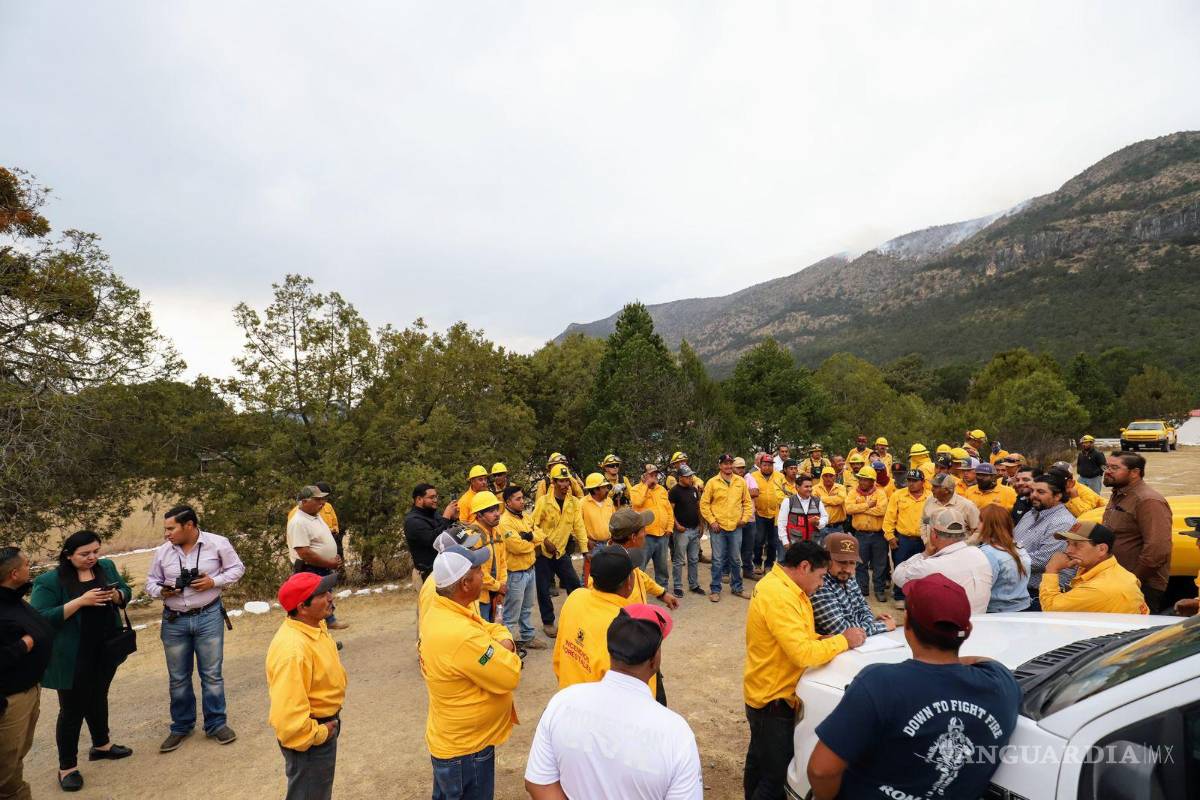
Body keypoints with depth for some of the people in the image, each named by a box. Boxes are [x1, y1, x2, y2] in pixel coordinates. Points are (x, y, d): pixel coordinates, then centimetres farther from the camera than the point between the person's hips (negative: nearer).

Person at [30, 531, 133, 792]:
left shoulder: (106, 567, 1)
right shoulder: (49, 580, -16)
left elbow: (126, 593, 7)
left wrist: (115, 595, -15)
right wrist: (80, 601, -29)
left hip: (106, 651, 5)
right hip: (73, 659, -5)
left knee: (98, 698, 22)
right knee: (72, 709, 6)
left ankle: (101, 745, 41)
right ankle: (67, 767, 22)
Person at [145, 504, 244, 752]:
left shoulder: (218, 543, -10)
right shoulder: (162, 551, -3)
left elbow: (237, 568, -1)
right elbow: (151, 581, 8)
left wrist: (215, 581, -17)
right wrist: (161, 591, -13)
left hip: (208, 616, -3)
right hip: (174, 621, 3)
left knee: (211, 674, 7)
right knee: (178, 677, 15)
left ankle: (215, 724, 23)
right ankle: (181, 726, 34)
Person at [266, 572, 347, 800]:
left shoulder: (316, 625, -5)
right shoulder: (293, 649, -35)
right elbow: (288, 714, -34)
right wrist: (320, 734, -18)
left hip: (324, 725, 9)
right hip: (308, 739, -9)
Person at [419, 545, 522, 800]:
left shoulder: (439, 612, -5)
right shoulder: (462, 636, -36)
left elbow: (495, 629, 5)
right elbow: (510, 677, -28)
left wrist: (504, 643, -15)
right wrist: (505, 653, -10)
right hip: (466, 748, -8)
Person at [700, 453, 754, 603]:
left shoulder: (740, 482, 5)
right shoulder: (712, 482, -4)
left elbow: (747, 502, 11)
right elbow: (704, 504, -3)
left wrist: (745, 518, 0)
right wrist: (711, 521, -9)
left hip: (736, 527, 3)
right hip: (718, 527, -3)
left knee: (736, 560, 13)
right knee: (718, 561, 3)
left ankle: (736, 588, 28)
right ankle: (715, 589, 15)